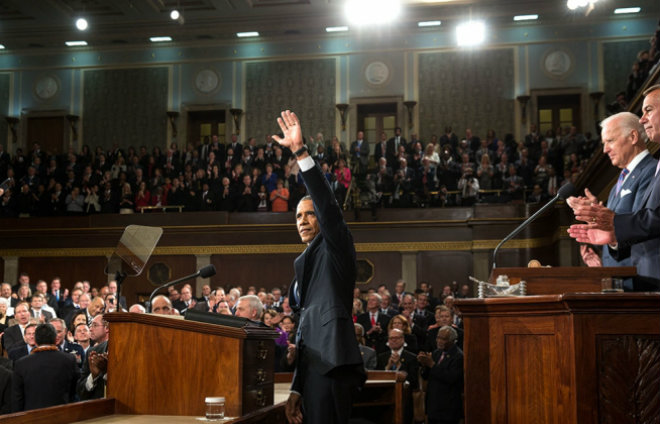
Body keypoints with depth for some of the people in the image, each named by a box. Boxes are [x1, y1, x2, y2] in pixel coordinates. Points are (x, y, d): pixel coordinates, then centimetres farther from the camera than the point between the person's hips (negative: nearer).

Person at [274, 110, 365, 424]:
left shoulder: (335, 246, 6)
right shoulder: (308, 263, 27)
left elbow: (327, 203, -14)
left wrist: (300, 152, -18)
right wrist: (296, 390, 19)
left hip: (330, 363, -9)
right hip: (314, 366, 9)